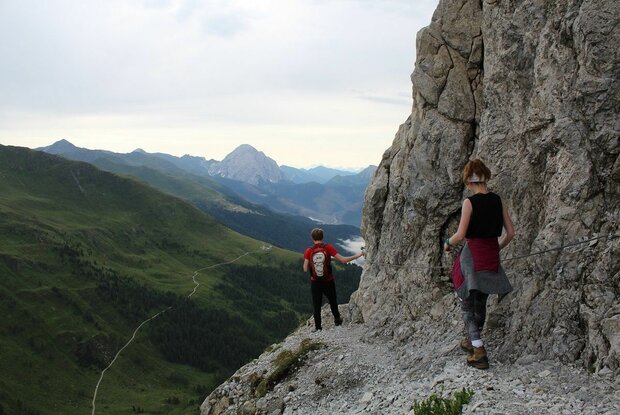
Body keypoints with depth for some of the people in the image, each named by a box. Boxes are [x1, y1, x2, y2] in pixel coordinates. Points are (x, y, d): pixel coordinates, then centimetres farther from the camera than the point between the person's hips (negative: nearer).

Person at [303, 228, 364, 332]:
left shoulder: (309, 251, -11)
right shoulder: (328, 248, -12)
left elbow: (305, 269, -10)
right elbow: (342, 260, -14)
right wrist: (356, 256, -4)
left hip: (315, 283, 0)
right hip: (328, 282, 0)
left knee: (316, 305, 12)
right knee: (332, 301, 23)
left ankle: (318, 327, 15)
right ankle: (337, 320, 41)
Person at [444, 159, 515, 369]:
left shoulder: (470, 202, -14)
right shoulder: (497, 200, 3)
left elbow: (460, 235, -17)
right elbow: (510, 232, 5)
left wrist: (447, 243, 2)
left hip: (473, 254, -6)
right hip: (492, 257, 6)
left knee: (468, 304, 3)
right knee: (480, 302, 20)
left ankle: (479, 352, -4)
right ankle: (472, 341, 38)